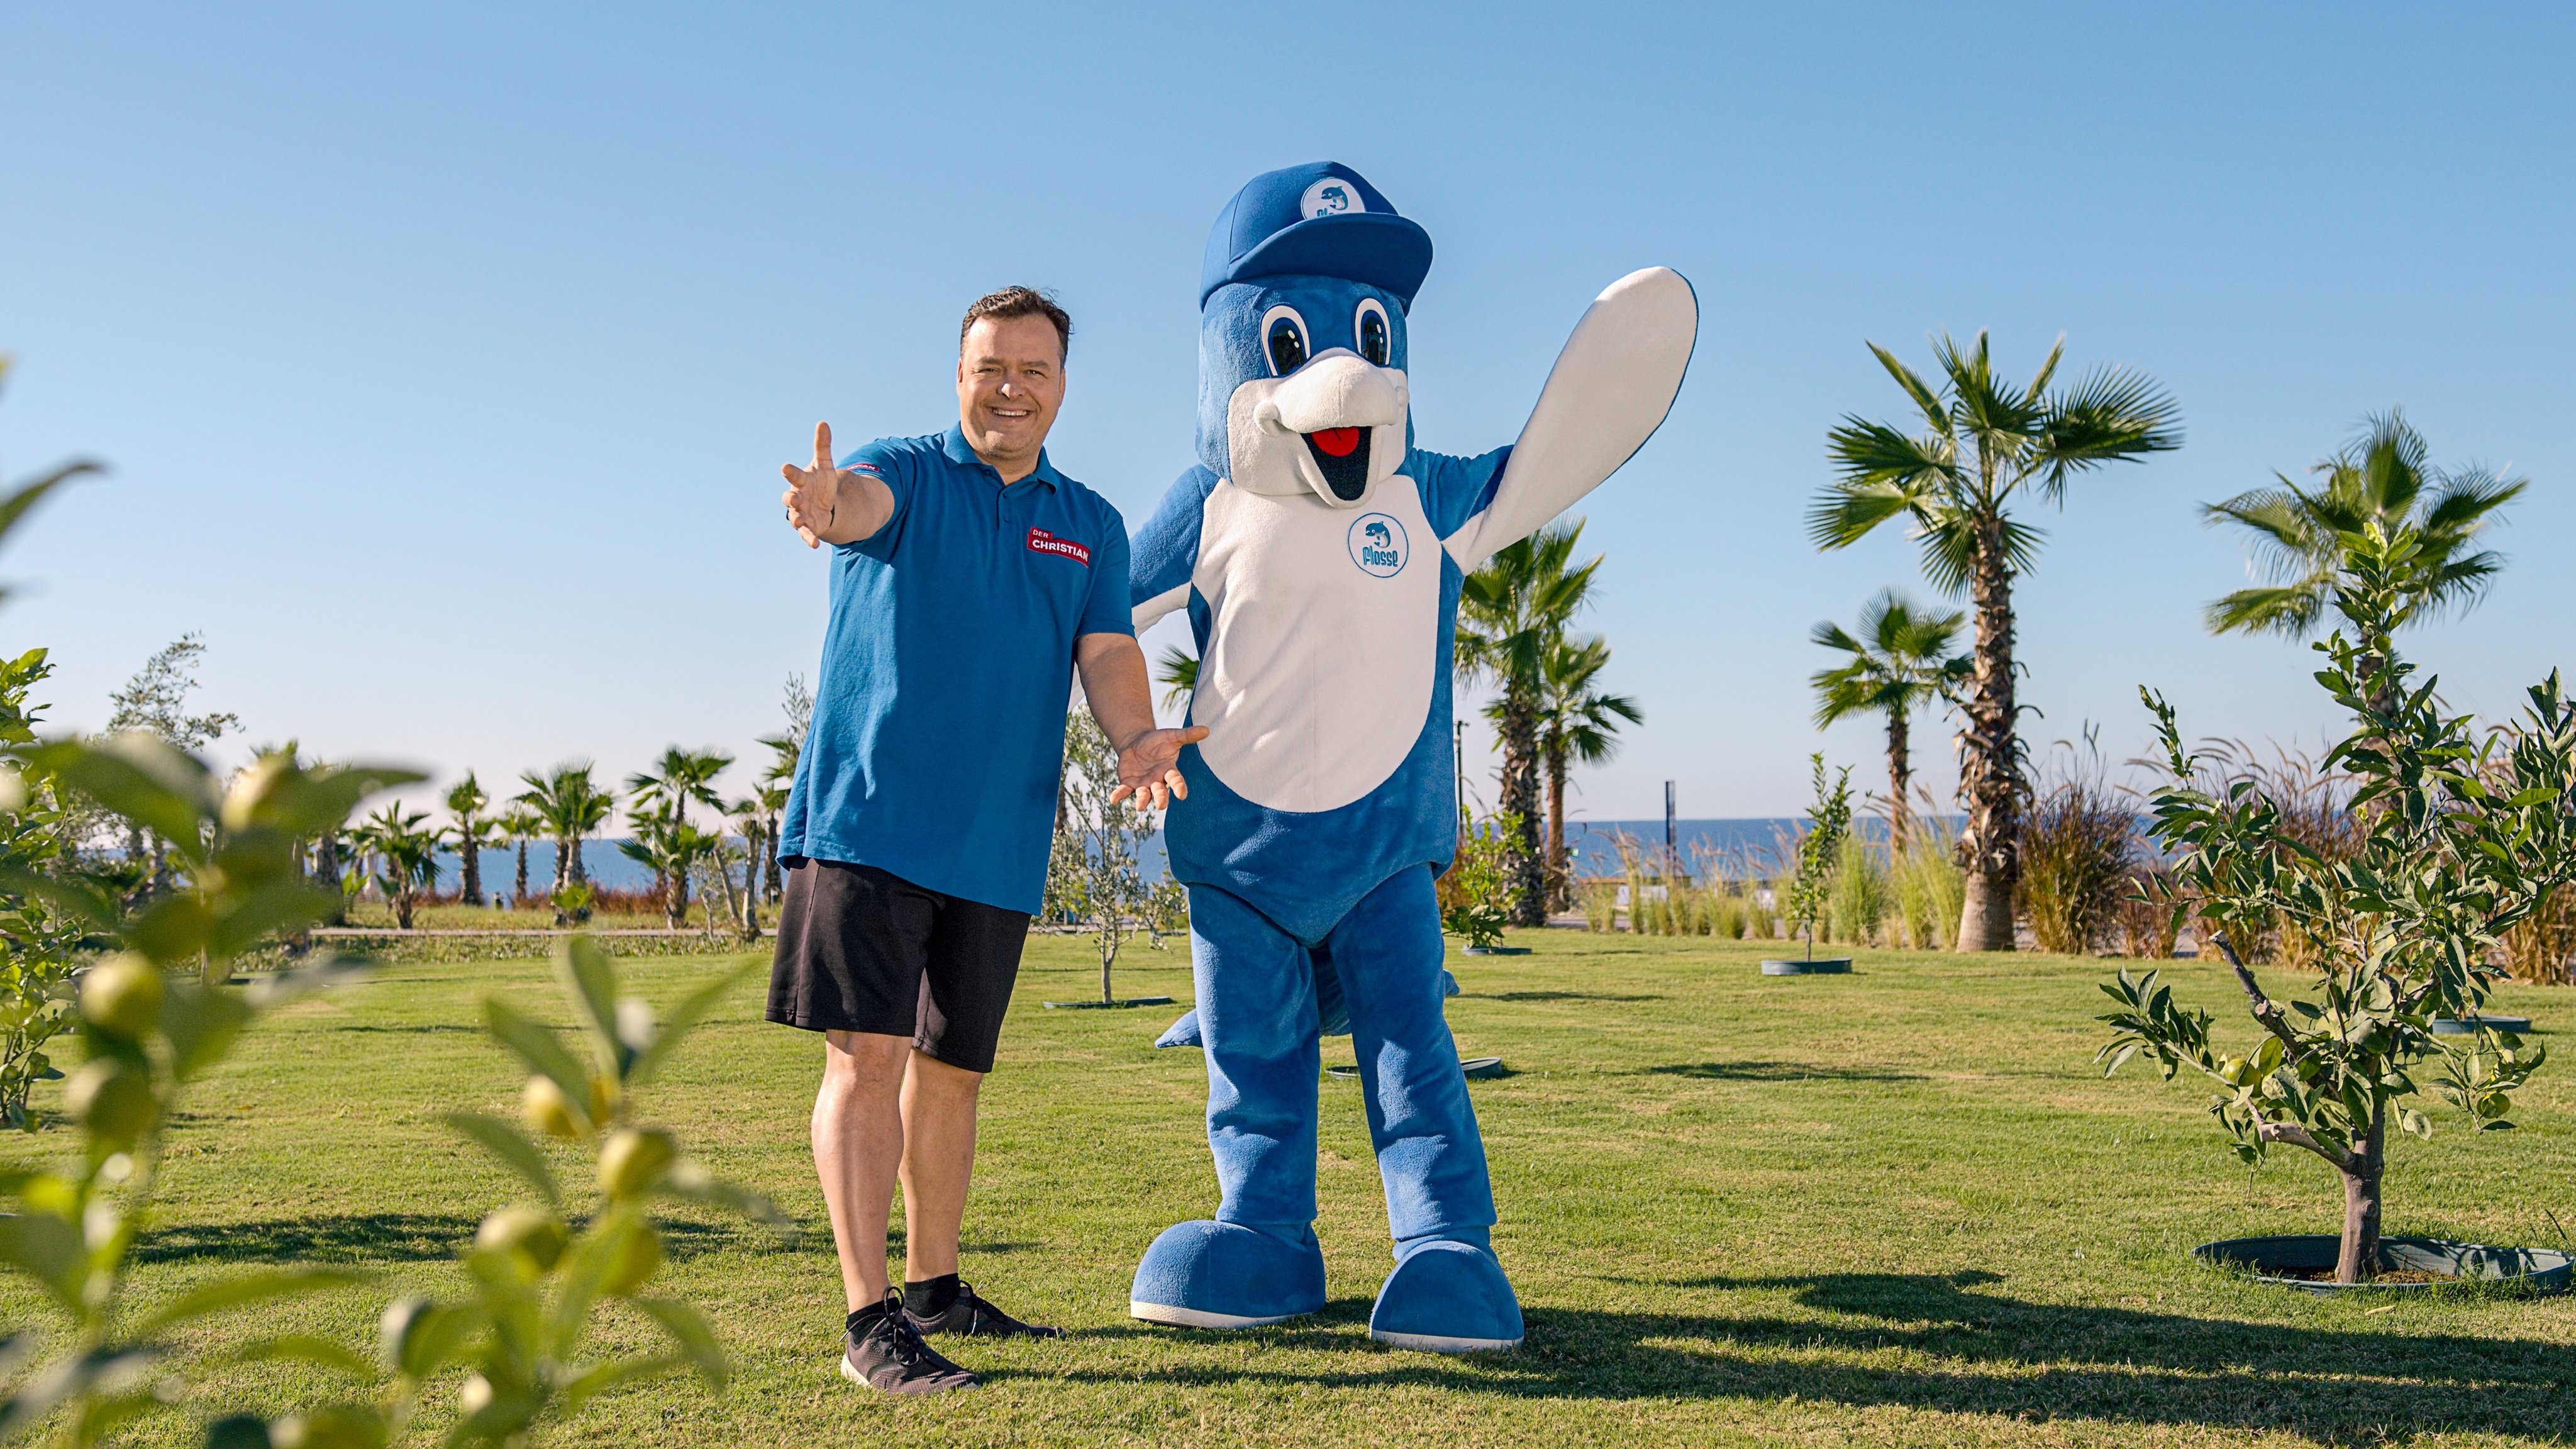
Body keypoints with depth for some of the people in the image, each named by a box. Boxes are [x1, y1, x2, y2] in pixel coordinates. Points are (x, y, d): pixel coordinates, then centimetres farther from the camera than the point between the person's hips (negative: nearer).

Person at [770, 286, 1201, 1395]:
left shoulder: (1090, 525, 13)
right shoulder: (906, 474, 1)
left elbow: (1108, 654, 2)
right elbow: (863, 501, -23)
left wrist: (1137, 736, -20)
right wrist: (825, 508, -49)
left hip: (999, 845, 4)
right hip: (868, 817, -4)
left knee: (951, 1068, 14)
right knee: (869, 1054, -10)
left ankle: (932, 1284, 27)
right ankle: (868, 1318, -7)